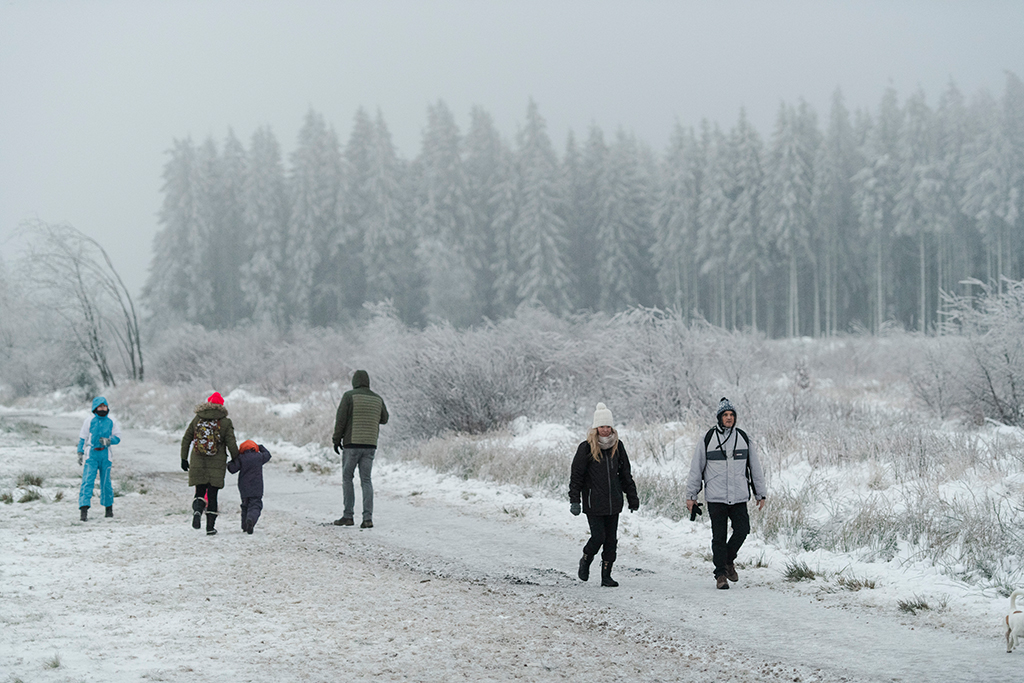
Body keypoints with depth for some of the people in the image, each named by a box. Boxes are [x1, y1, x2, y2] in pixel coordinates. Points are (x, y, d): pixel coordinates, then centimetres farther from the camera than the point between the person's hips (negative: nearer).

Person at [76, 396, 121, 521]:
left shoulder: (112, 422, 5)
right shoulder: (89, 421, 3)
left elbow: (117, 438, 5)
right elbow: (82, 438, 8)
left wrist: (108, 440, -15)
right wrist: (80, 452, -1)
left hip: (105, 455, 1)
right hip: (91, 454, -1)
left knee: (106, 482, 8)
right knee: (87, 481, -13)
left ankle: (109, 507, 25)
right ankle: (83, 509, -18)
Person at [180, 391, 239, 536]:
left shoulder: (197, 419, 4)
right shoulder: (225, 422, -3)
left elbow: (186, 439, 6)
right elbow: (231, 444, -5)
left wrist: (184, 458, 14)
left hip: (197, 463, 1)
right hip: (217, 464, -1)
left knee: (200, 492, 10)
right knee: (212, 495, 6)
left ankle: (197, 511, -22)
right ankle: (210, 527, 4)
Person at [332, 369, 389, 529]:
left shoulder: (349, 396, -5)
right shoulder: (377, 399, 8)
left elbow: (341, 419, -8)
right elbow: (384, 419, 22)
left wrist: (336, 440, 1)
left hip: (352, 443, -4)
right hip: (370, 444, 4)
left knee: (347, 478, 8)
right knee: (366, 480, 5)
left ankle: (348, 516, 5)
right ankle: (368, 518, -5)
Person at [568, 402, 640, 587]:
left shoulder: (617, 446, 7)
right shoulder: (586, 448, -5)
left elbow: (625, 474, 15)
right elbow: (576, 475, -3)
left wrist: (632, 497, 14)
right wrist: (574, 500, -8)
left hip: (613, 502, 4)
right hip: (593, 503, -4)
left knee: (611, 539, 3)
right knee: (598, 537, -9)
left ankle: (606, 575, 12)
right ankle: (585, 561, 20)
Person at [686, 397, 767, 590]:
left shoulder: (744, 439, 8)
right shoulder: (708, 440, 1)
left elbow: (755, 468, 13)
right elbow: (696, 469, 5)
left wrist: (761, 494, 12)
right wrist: (691, 495, 4)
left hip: (739, 497, 2)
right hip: (715, 498, -2)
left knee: (742, 530, -5)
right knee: (719, 536, -1)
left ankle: (728, 560, 21)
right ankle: (721, 573, 10)